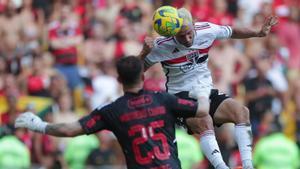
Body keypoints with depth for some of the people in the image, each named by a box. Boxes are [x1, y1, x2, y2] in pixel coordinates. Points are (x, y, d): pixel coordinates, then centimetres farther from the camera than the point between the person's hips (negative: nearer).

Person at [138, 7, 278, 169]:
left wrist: (258, 33, 5)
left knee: (242, 111, -22)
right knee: (204, 120, -37)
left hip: (207, 93, 5)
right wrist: (144, 52, -26)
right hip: (181, 98, -4)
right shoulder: (162, 46, -13)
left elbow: (233, 32, 15)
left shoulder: (206, 30, -4)